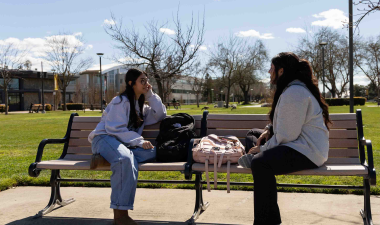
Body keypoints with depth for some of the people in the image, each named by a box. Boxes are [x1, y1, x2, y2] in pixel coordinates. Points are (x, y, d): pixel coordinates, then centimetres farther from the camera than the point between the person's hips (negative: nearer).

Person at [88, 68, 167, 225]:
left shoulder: (141, 105, 22)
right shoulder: (121, 101, -4)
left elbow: (160, 115, 15)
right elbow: (115, 129, -13)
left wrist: (150, 94, 10)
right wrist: (139, 141, -20)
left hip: (126, 144, 7)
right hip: (105, 138, -7)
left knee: (152, 152, -23)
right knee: (124, 158, -41)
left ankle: (105, 159, -27)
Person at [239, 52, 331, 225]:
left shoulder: (294, 92, -20)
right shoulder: (292, 88, 16)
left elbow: (287, 135, -24)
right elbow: (286, 125, 26)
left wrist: (263, 148, -12)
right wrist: (269, 130, 7)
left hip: (307, 151, -13)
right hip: (297, 143, 13)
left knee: (260, 162, -34)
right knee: (254, 134, 23)